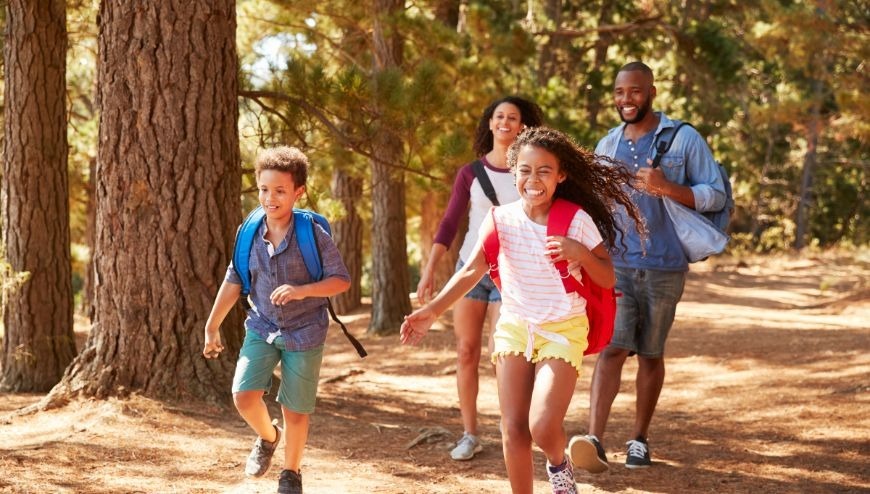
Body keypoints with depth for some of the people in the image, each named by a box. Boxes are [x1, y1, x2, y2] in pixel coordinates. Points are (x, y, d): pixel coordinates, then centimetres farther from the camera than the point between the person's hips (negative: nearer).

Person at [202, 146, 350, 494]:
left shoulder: (313, 235, -15)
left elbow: (341, 280, -13)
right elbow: (233, 282, 7)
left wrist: (302, 290, -29)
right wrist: (212, 327, 12)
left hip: (304, 333, -3)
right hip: (262, 328, 3)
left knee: (295, 411, 5)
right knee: (244, 395, -14)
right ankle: (267, 438, 19)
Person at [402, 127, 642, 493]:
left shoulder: (577, 220, -10)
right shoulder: (501, 219, -6)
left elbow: (607, 280, -4)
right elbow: (471, 272, -9)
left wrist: (581, 253, -24)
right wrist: (432, 310, -21)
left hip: (563, 331, -2)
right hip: (514, 328, 3)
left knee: (542, 428, -16)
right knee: (513, 429, 0)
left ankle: (558, 465, 19)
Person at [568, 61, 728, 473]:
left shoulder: (684, 140, -2)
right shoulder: (607, 146, 10)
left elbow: (716, 195, -7)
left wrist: (667, 187, -21)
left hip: (664, 267, -1)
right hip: (614, 263, 2)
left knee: (650, 354, 9)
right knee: (612, 348, -12)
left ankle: (639, 439, 22)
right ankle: (595, 440, -24)